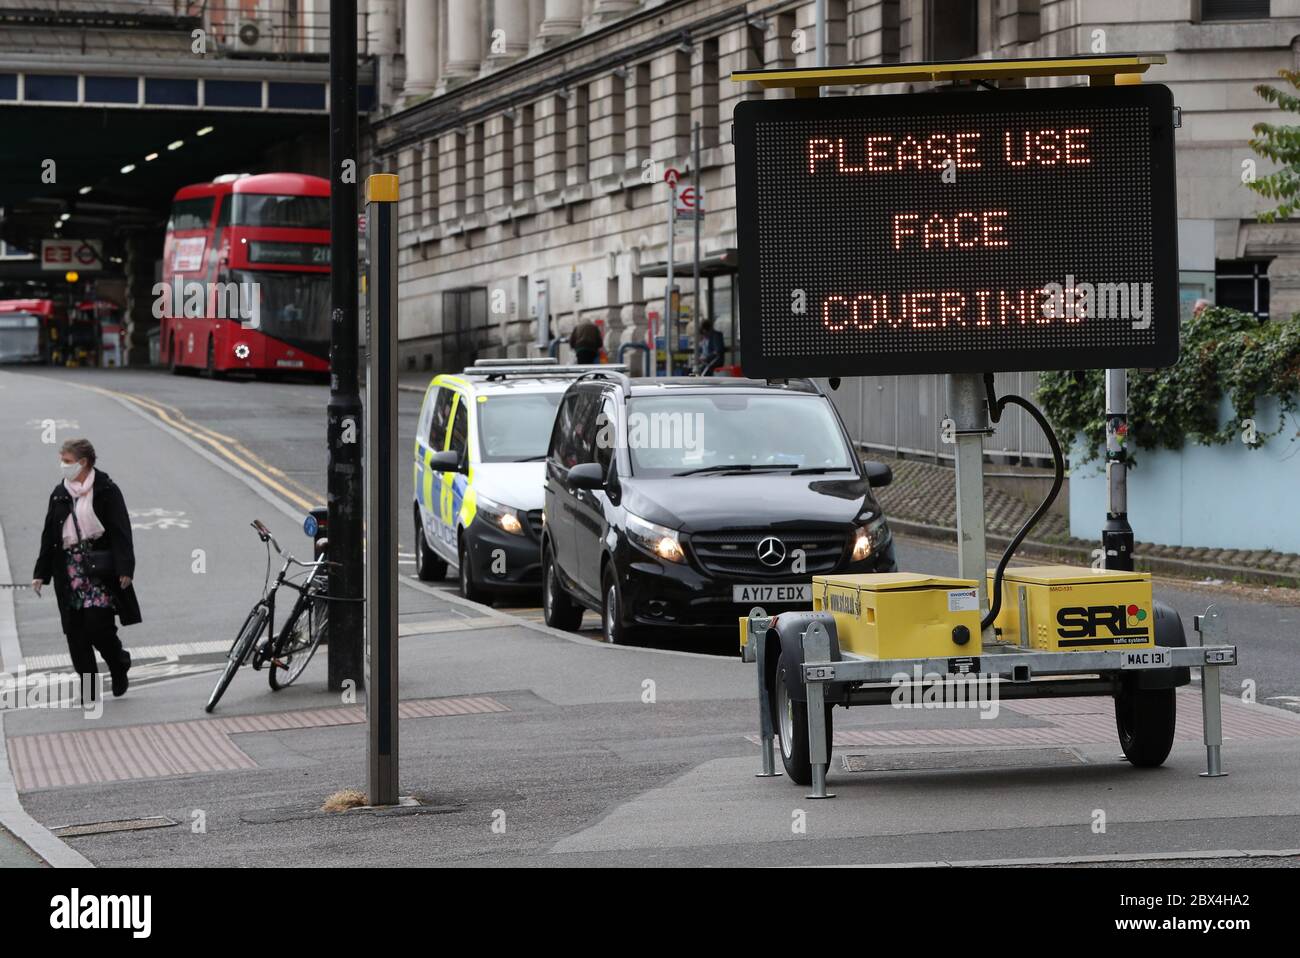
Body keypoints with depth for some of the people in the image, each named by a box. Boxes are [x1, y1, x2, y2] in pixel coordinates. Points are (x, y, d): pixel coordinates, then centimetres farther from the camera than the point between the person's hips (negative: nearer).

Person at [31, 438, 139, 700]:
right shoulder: (59, 494, 11)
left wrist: (124, 569, -16)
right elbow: (49, 536, 14)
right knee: (75, 630, 2)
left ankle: (119, 664, 17)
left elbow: (121, 532, -7)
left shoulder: (106, 490, -4)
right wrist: (41, 573, 11)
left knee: (97, 624, -11)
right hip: (69, 568, 5)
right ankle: (87, 686, 9)